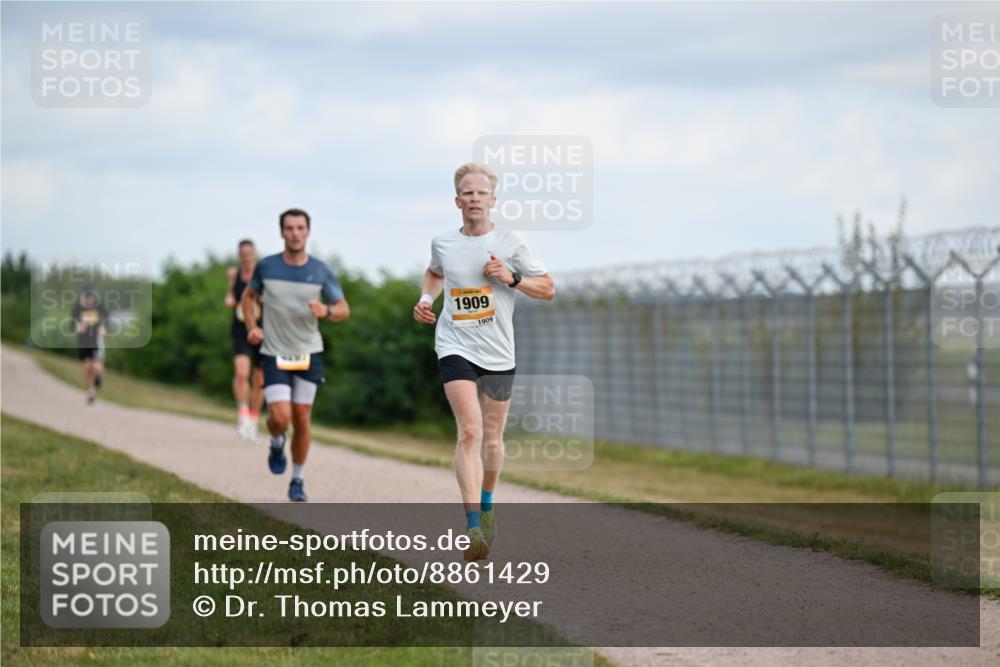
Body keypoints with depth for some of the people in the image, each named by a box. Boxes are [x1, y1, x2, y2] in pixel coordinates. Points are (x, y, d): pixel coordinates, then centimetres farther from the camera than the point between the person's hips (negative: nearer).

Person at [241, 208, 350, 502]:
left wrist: (326, 311, -20)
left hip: (308, 354, 1)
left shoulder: (321, 271, -3)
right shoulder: (266, 267, -4)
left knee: (302, 419, 2)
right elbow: (248, 296, 15)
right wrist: (252, 326, -1)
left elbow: (344, 310, 2)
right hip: (274, 354, -1)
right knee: (280, 417, -16)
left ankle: (297, 482, 18)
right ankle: (277, 444, 21)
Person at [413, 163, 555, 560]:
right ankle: (472, 527, -27)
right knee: (469, 431, -19)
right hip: (455, 348, -1)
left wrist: (512, 278, -12)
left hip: (499, 354, 1)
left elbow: (548, 289, 4)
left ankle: (487, 502, 41)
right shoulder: (442, 244, 4)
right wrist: (425, 299, 9)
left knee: (491, 438, 11)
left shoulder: (510, 243, -1)